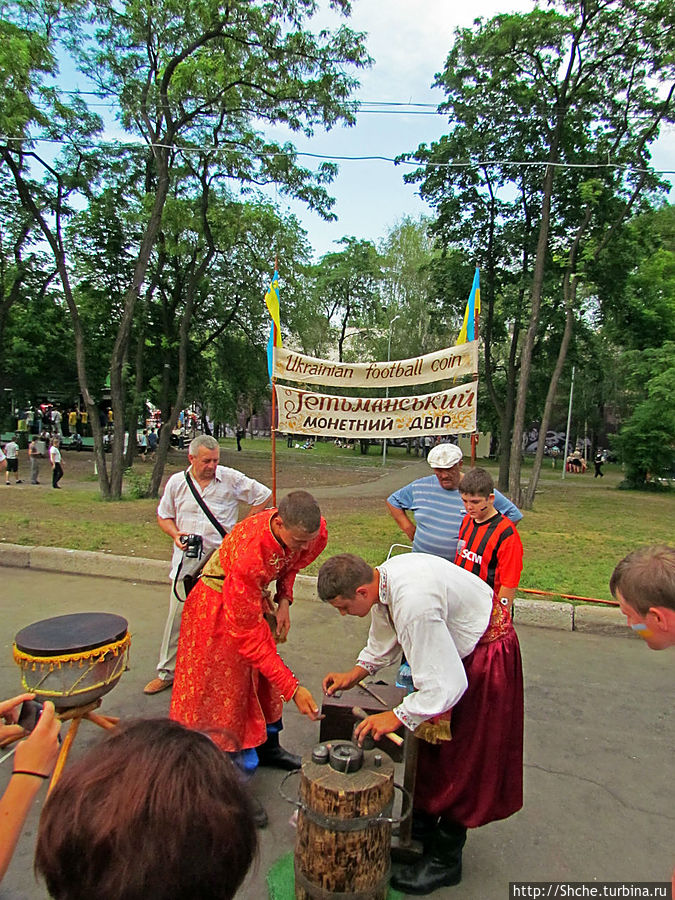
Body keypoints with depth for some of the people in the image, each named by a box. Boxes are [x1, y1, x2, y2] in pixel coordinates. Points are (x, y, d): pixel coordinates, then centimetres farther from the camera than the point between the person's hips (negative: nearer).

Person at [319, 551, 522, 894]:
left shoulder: (413, 603, -39)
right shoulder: (383, 579, -11)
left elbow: (447, 684, -33)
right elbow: (384, 638, 9)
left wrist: (397, 717, -23)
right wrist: (353, 674, 3)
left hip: (484, 657, -9)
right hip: (454, 647, 9)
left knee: (460, 759, 5)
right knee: (430, 741, 20)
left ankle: (445, 859, 24)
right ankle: (424, 820, 41)